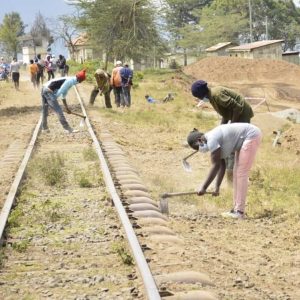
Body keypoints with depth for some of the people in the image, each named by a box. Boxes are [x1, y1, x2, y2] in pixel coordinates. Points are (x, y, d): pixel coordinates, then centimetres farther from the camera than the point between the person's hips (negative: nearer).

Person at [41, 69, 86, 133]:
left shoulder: (69, 80, 20)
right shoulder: (70, 81, -9)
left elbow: (63, 95, 26)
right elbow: (60, 91, -15)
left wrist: (67, 108, 30)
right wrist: (54, 100, -7)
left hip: (44, 89, 10)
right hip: (49, 91, -10)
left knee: (45, 111, 19)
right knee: (59, 111, -5)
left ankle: (44, 128, 30)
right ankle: (67, 128, -2)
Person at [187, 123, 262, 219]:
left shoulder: (212, 140, -20)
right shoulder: (212, 139, 8)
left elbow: (216, 166, -21)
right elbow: (222, 165, 7)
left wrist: (203, 187, -19)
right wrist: (217, 187, 4)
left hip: (252, 135, -10)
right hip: (245, 139, 10)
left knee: (241, 173, -10)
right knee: (237, 173, 10)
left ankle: (239, 211, -10)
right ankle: (236, 209, 12)